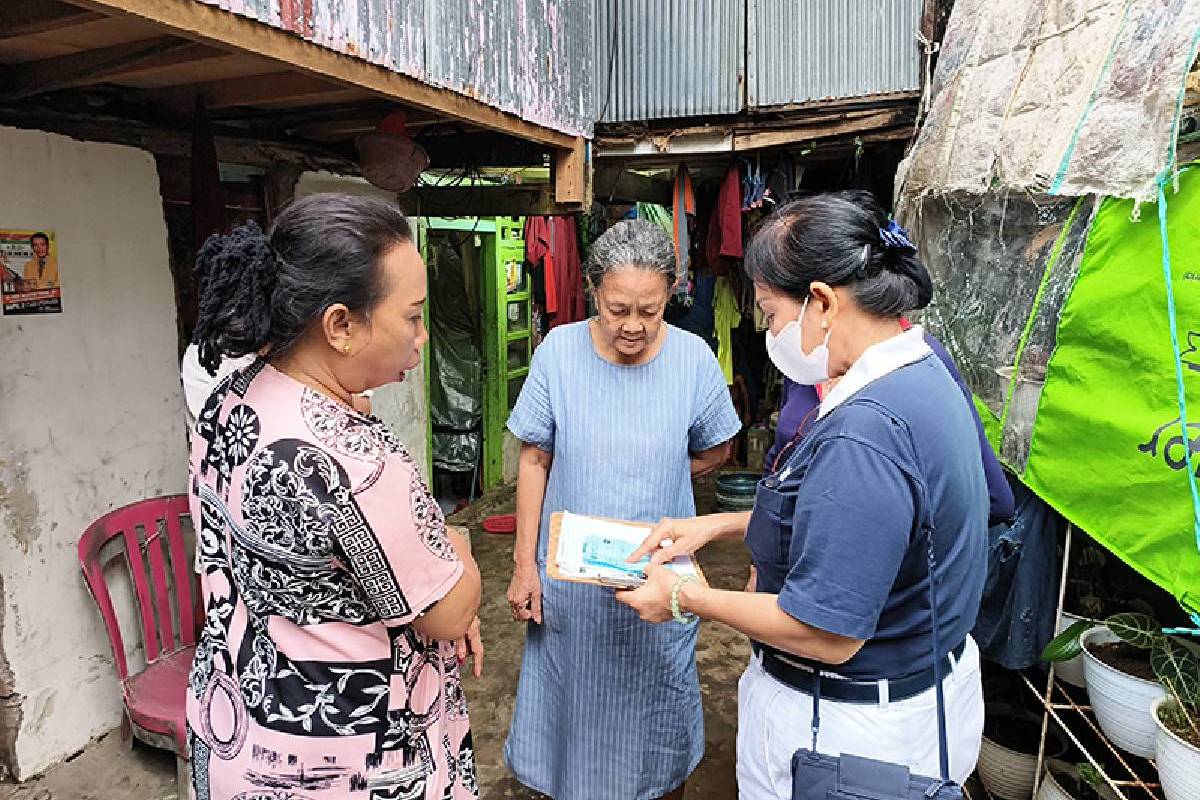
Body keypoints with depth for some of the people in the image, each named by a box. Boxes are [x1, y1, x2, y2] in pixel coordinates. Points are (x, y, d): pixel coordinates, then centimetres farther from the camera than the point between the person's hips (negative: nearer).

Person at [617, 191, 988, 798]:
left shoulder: (863, 435, -34)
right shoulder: (922, 373, 0)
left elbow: (825, 633, -30)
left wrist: (684, 599, -18)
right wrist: (719, 524, 6)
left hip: (849, 725, -9)